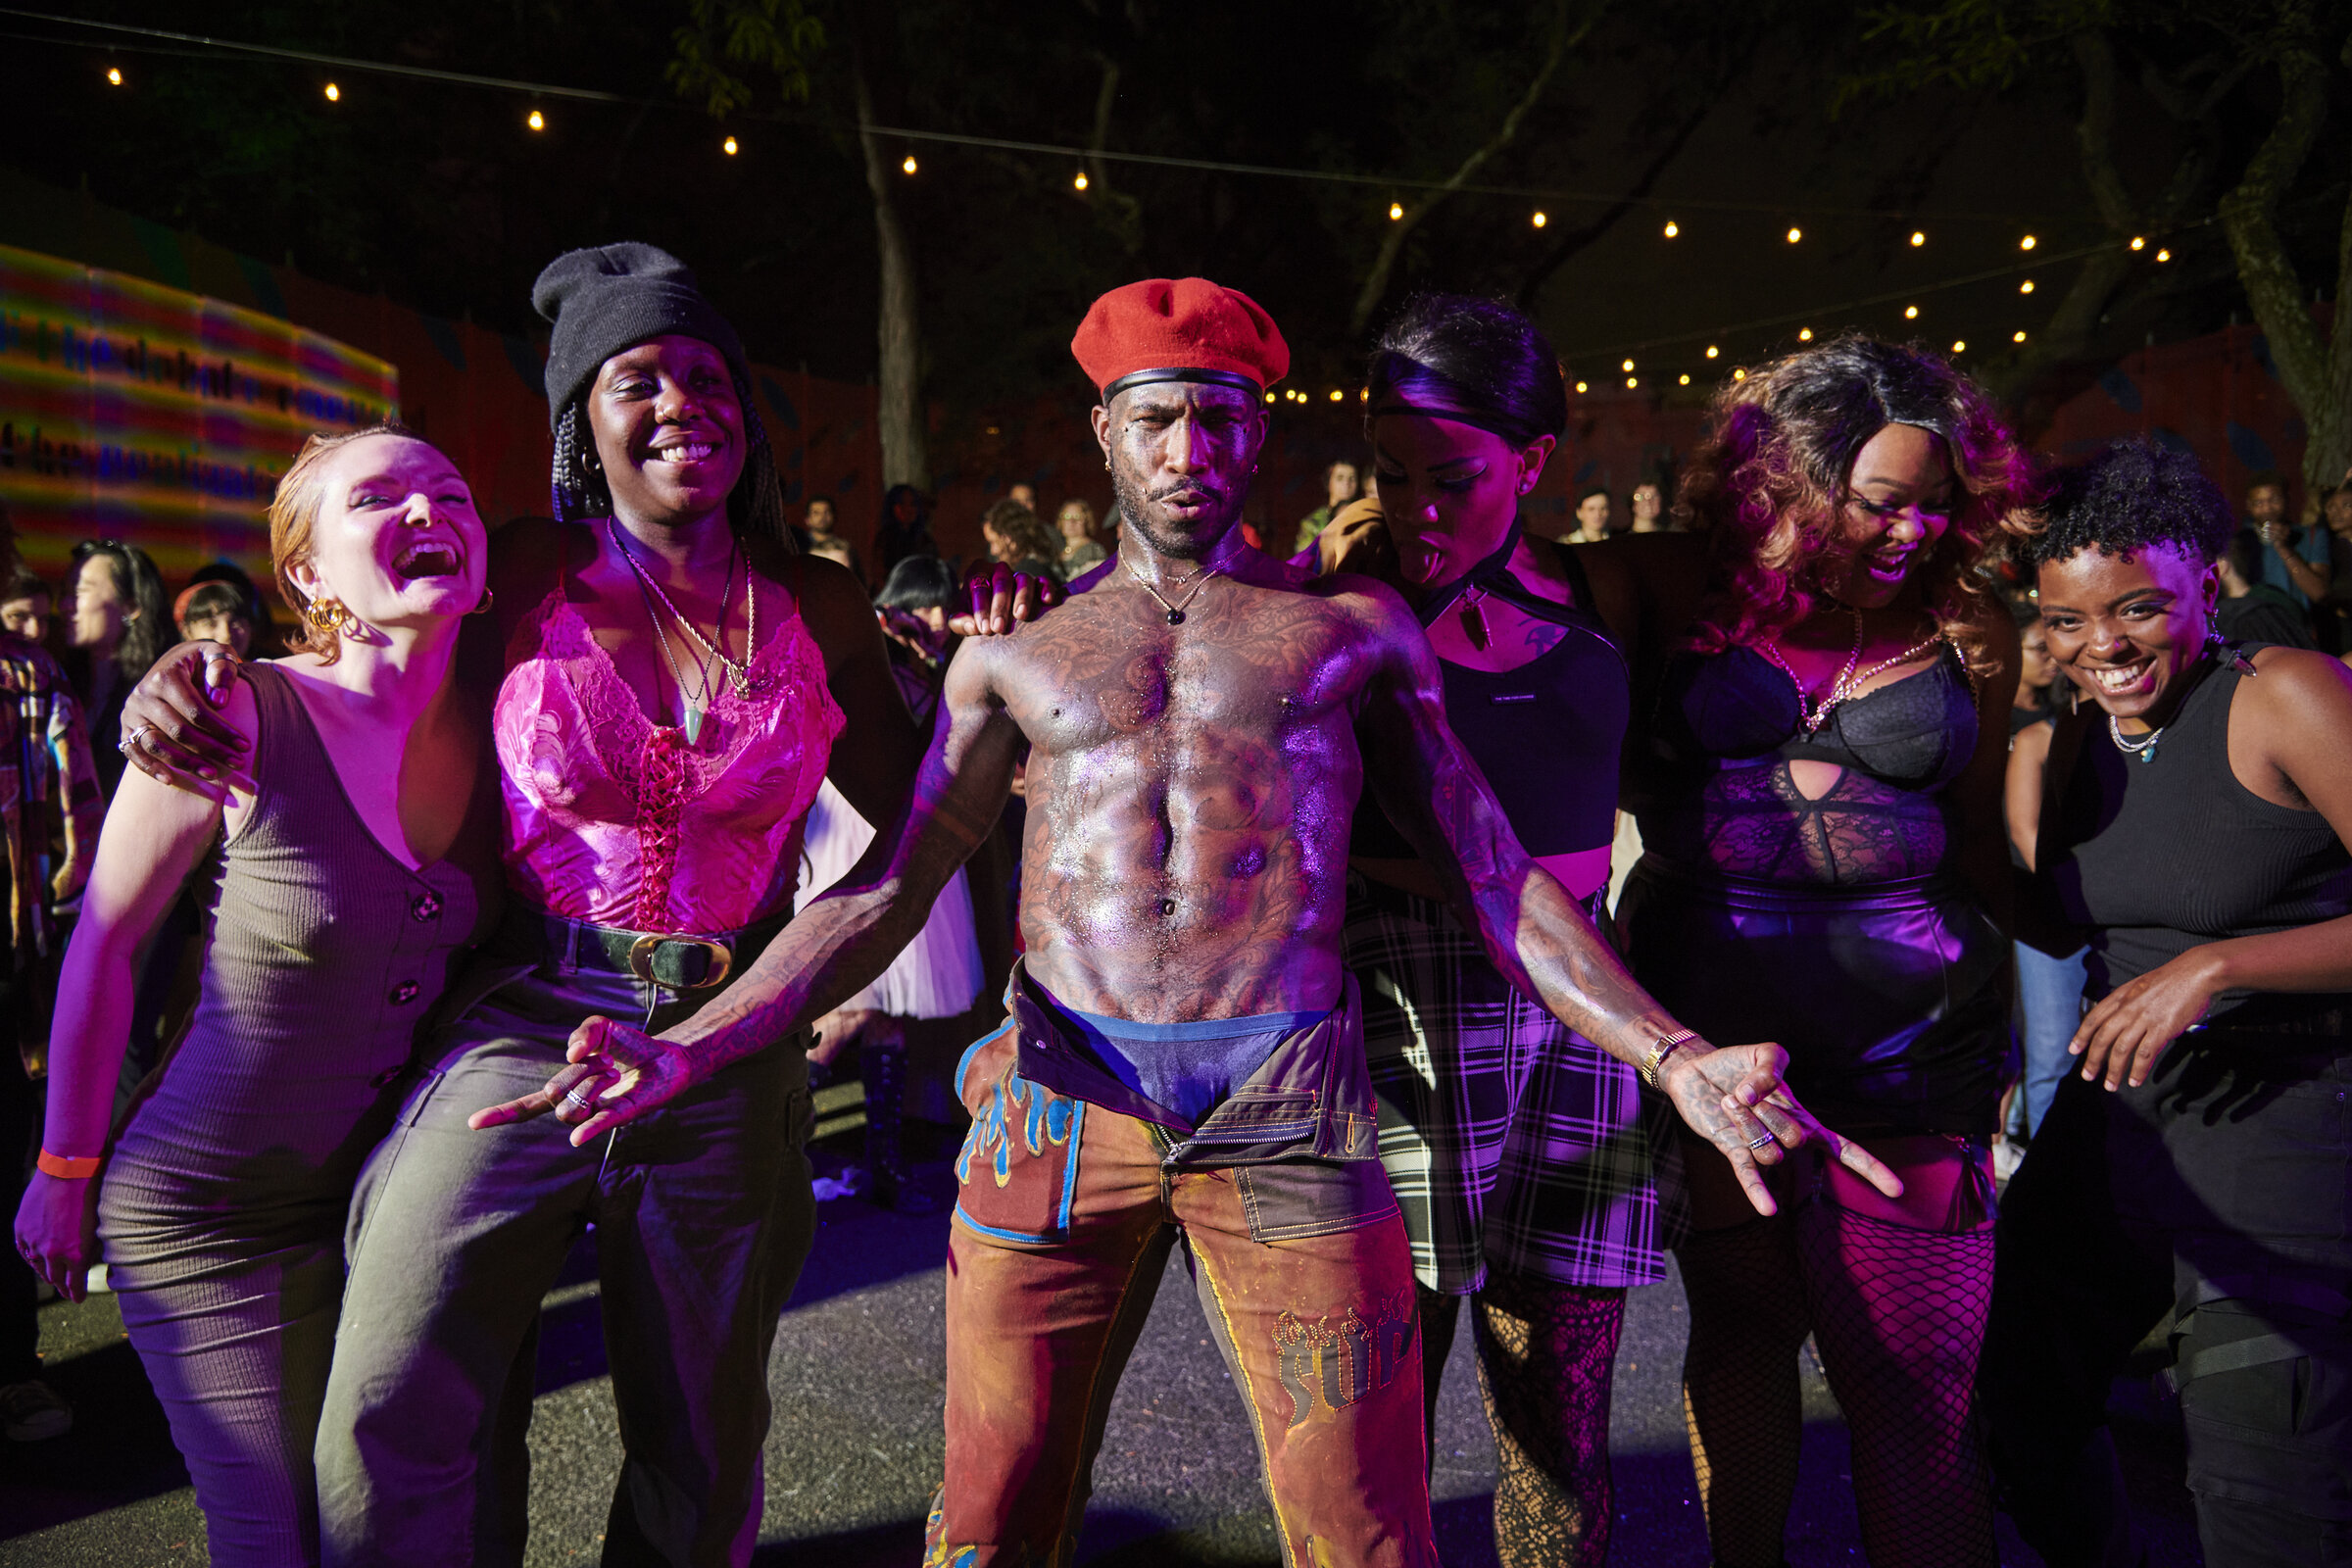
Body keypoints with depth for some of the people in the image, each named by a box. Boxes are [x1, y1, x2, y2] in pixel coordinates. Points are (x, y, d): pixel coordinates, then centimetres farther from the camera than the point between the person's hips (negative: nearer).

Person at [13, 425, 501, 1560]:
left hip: (390, 1196, 5)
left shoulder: (495, 729, -5)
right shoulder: (237, 718, -20)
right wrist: (67, 1170, -1)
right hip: (210, 1212, -5)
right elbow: (104, 944, -8)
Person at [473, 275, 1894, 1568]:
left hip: (1291, 1114, -1)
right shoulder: (1017, 653, 13)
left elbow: (1492, 870, 8)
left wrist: (1670, 1056, -3)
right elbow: (890, 886, 10)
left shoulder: (1354, 625, 11)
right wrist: (693, 1048, -1)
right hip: (1058, 1103, 1)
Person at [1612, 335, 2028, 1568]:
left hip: (1909, 1046, 0)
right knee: (1740, 1333, 16)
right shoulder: (1675, 591, 1)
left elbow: (1982, 838, 15)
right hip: (1709, 1034, 0)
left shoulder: (1965, 628, 6)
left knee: (1915, 1390, 2)